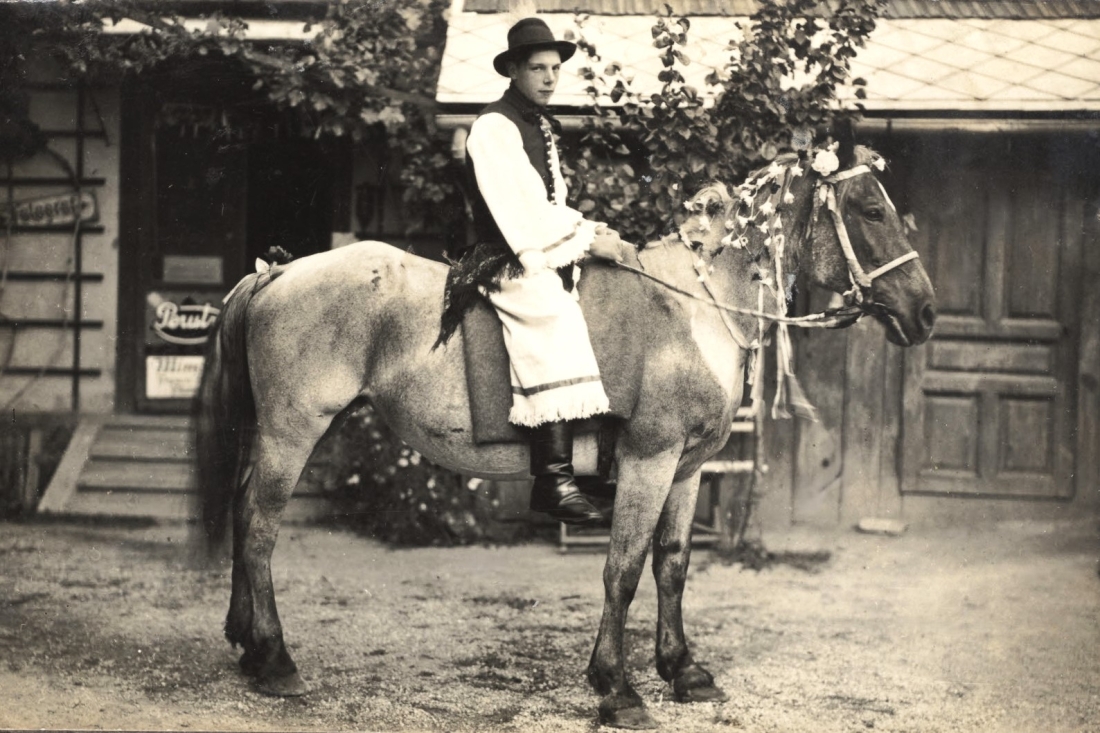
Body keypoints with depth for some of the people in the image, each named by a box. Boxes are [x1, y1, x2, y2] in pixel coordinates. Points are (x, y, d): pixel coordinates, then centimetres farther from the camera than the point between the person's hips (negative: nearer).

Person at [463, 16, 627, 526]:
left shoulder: (541, 126, 20)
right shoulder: (495, 126, -8)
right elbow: (522, 208, -16)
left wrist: (588, 231, 5)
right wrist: (587, 238, -12)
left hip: (548, 254, 10)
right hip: (509, 261, -10)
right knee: (554, 322, -29)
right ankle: (553, 479, -36)